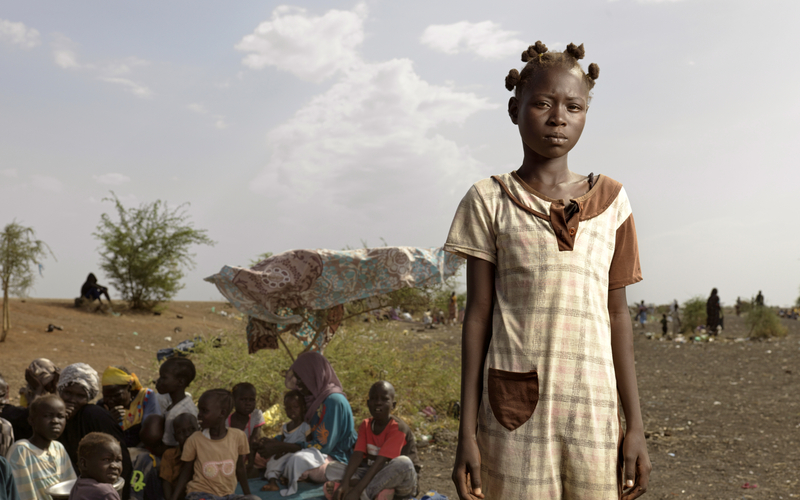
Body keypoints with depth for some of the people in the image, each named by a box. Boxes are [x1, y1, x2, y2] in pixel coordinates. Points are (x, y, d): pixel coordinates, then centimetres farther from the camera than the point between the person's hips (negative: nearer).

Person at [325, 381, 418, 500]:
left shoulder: (398, 428, -18)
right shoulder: (365, 425, 1)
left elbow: (380, 462, -26)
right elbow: (357, 455, -10)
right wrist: (344, 483, -27)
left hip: (401, 483, -6)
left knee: (403, 463, -39)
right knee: (333, 469, -9)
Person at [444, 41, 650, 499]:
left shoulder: (611, 199, 9)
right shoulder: (490, 201, 2)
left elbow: (618, 316, 10)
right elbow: (478, 316, 1)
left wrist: (636, 425, 7)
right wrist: (467, 433, -1)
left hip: (593, 410, 2)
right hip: (515, 413, -2)